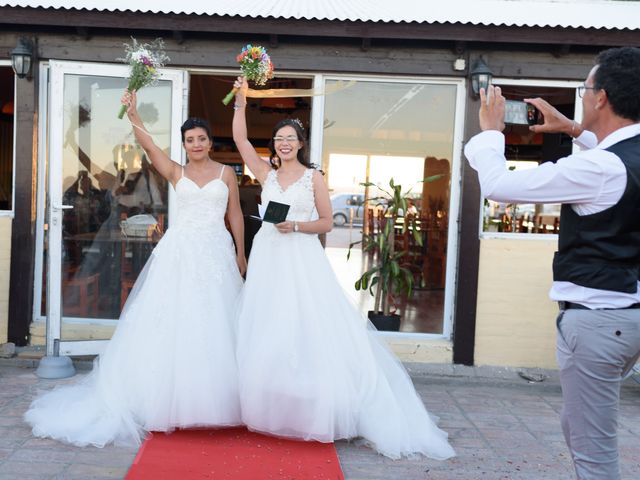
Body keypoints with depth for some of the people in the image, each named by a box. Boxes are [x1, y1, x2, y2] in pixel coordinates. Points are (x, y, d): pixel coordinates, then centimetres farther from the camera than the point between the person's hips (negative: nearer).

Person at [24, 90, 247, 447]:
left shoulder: (226, 173, 9)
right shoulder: (176, 173, 9)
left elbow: (236, 214, 10)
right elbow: (149, 146, -4)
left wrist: (241, 253, 8)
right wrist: (133, 113, -17)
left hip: (216, 251, 0)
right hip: (181, 251, 0)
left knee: (214, 326, 1)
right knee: (174, 322, -1)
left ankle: (213, 400, 12)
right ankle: (173, 399, 8)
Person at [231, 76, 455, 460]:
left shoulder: (314, 178, 2)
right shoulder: (267, 174, 10)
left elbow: (327, 222, 1)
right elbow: (241, 140, 6)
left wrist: (295, 226, -13)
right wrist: (241, 100, 1)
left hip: (302, 261, -3)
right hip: (269, 259, 4)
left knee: (305, 332, -7)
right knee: (267, 334, 4)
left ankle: (309, 412, 2)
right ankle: (270, 412, 14)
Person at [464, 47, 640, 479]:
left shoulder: (597, 168, -22)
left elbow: (497, 185, -17)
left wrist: (491, 130, -1)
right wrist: (574, 129, 25)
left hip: (597, 317, -9)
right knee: (577, 426, 25)